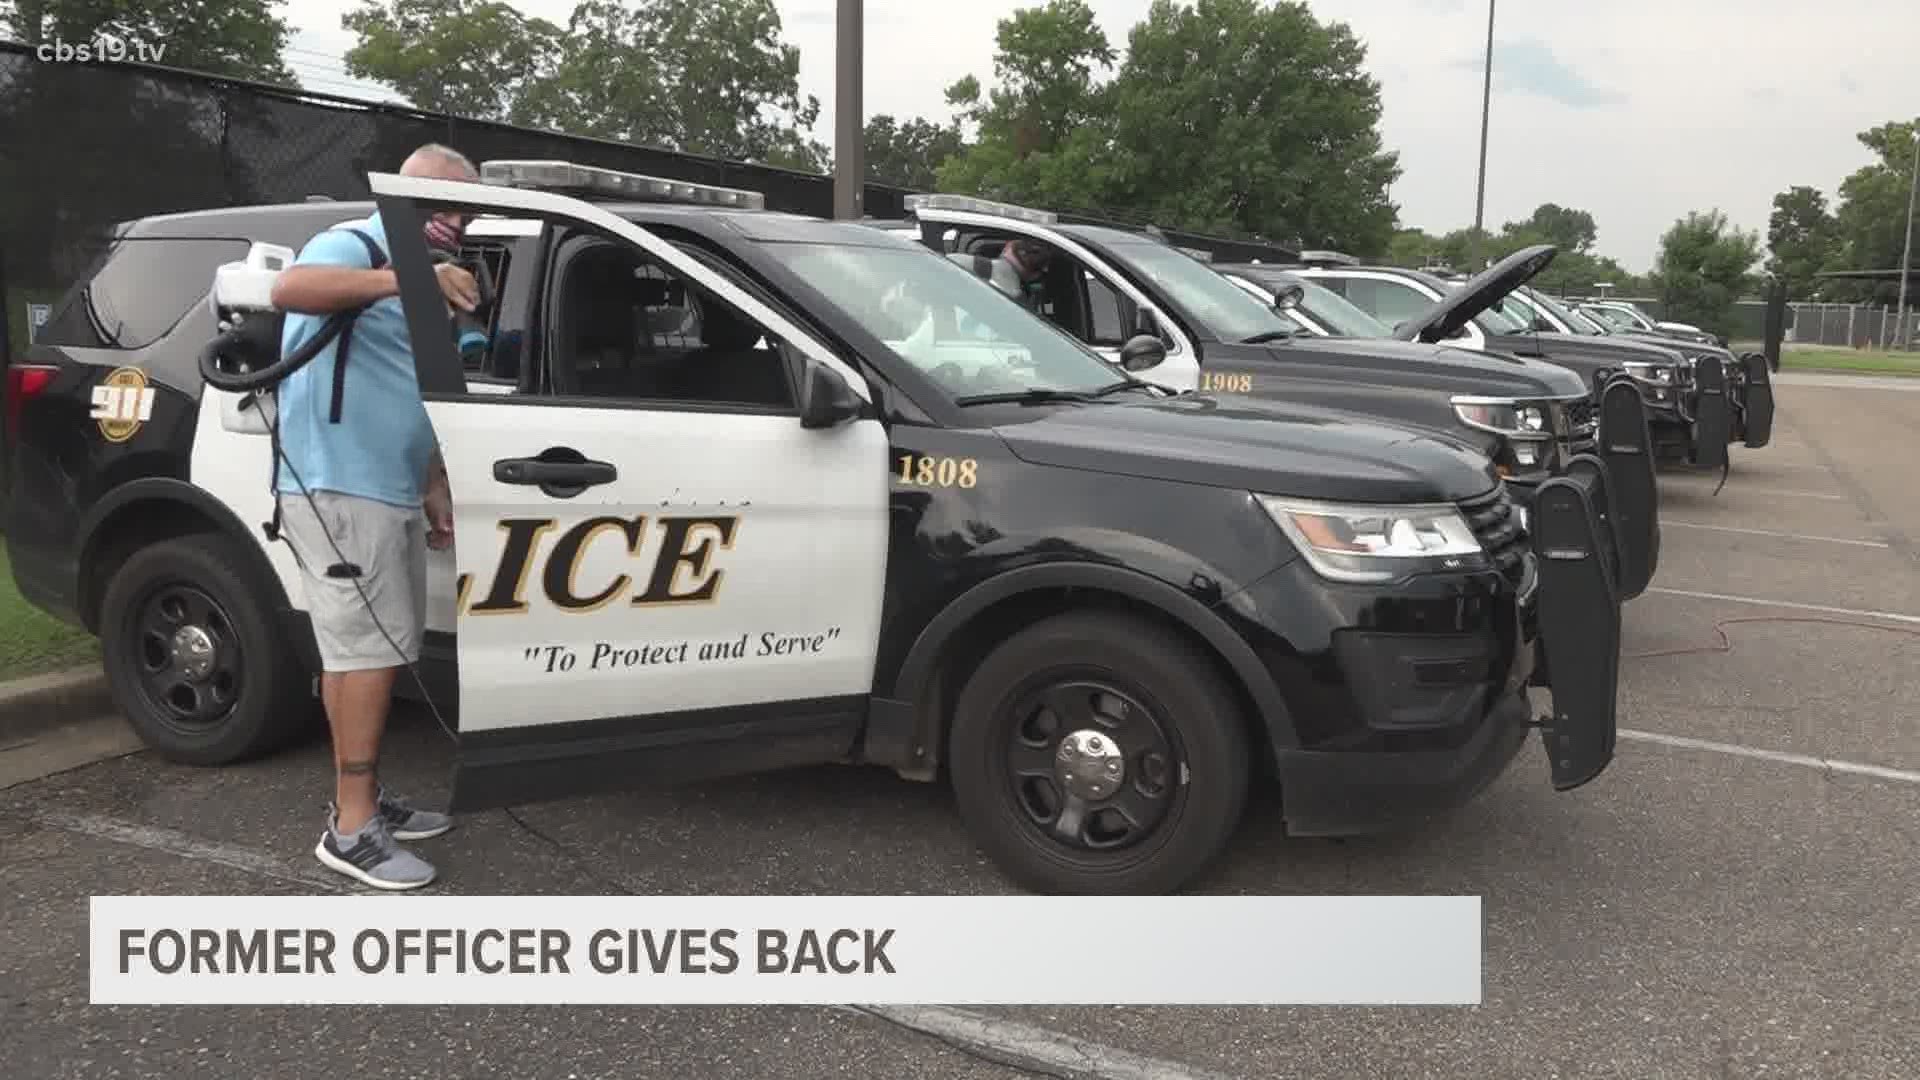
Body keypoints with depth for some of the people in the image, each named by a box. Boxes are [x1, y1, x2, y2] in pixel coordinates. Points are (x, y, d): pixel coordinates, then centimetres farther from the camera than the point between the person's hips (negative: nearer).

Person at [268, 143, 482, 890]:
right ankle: (351, 828, -6)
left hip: (390, 492, 9)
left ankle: (363, 797, 21)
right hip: (340, 489, -9)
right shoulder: (351, 247, -7)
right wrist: (409, 277, -42)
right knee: (368, 650, -11)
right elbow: (289, 290, -31)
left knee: (364, 652, 12)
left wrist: (433, 490, 20)